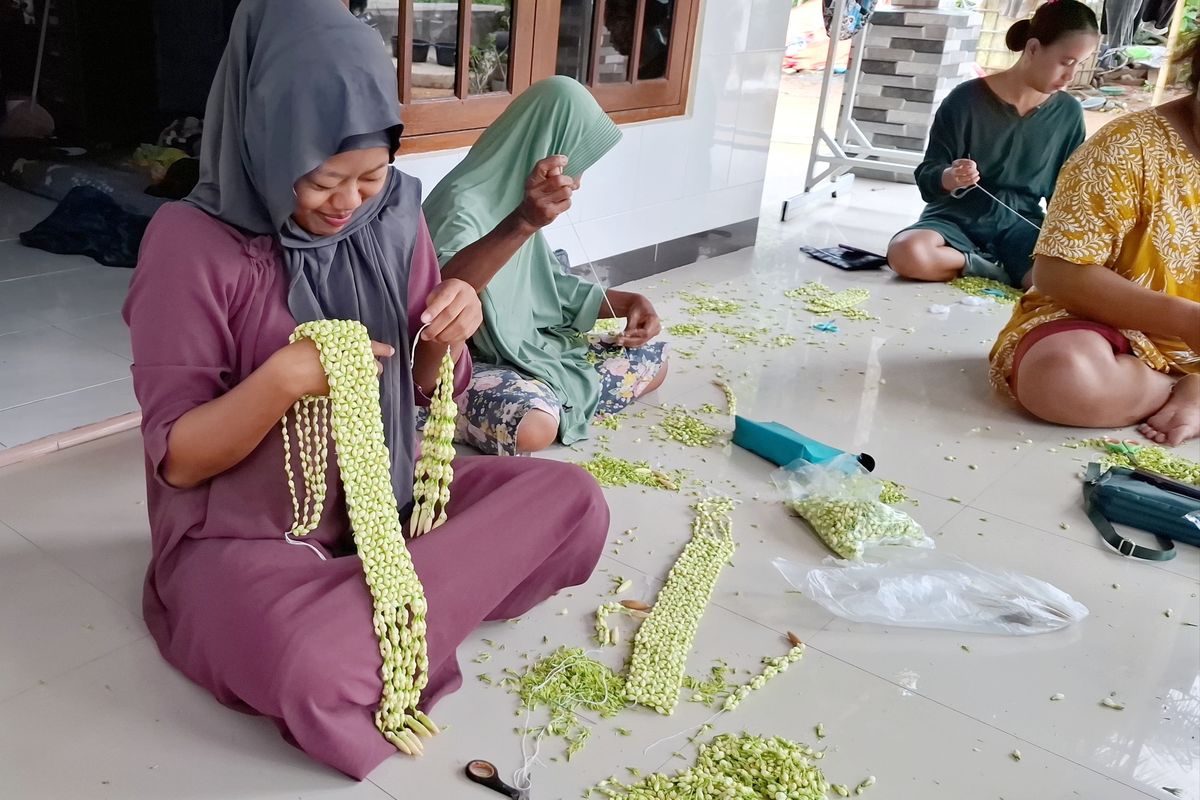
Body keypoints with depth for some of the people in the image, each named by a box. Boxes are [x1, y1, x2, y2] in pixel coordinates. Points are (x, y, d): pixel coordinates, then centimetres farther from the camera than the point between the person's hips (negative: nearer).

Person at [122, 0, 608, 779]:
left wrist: (446, 341, -18)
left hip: (388, 496, 6)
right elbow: (176, 459, -14)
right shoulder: (192, 241, -17)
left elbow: (422, 393, 5)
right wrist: (282, 380, -32)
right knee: (321, 674, -36)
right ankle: (389, 613, -3)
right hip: (246, 533, -5)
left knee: (573, 500, -10)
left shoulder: (393, 217, -3)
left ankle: (368, 612, -11)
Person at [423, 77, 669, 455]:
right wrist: (524, 223, -58)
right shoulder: (465, 201, -23)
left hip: (528, 349, 9)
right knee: (534, 426, -37)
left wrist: (629, 302, 4)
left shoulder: (514, 196, 6)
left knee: (652, 361, 9)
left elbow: (552, 285, 17)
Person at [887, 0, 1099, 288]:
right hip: (958, 216, -1)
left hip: (1020, 224, 2)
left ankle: (983, 265, -8)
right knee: (906, 253, -37)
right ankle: (1004, 269, -13)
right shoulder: (967, 99, -10)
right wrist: (949, 177, -29)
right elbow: (927, 176, -6)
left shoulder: (1069, 112, 3)